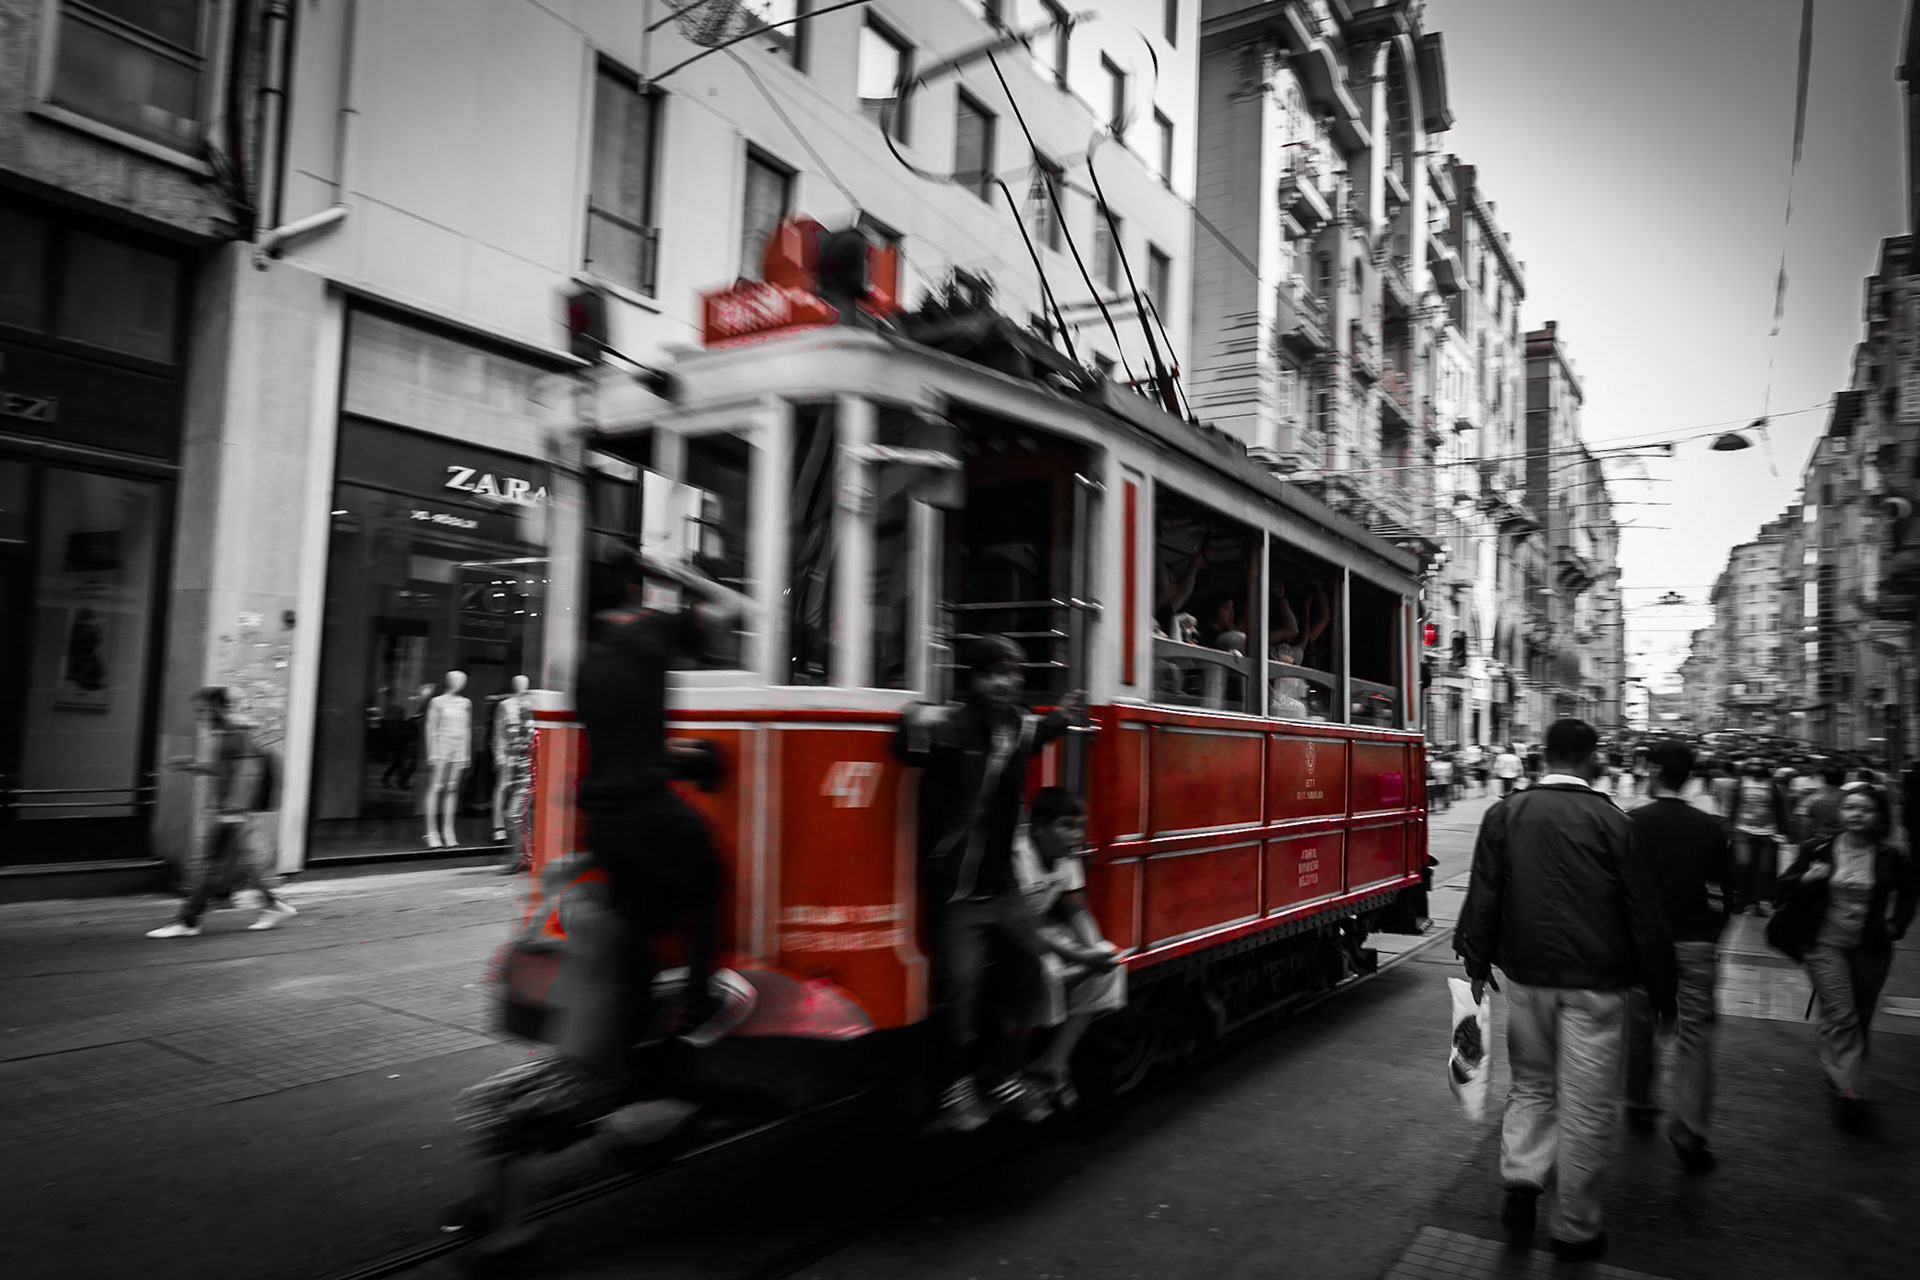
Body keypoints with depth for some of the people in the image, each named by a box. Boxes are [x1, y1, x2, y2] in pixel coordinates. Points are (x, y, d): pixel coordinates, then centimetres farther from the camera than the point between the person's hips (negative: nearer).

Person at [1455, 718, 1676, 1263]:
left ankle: (1522, 1180, 4)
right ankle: (1575, 1230, 18)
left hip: (1525, 976, 3)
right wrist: (1662, 992, 6)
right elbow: (1644, 916, -4)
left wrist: (1478, 963, 12)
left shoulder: (1504, 815, 0)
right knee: (1587, 1106, 8)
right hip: (1593, 984, -3)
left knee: (1531, 1084, 21)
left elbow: (1483, 896, 1)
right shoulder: (1611, 821, -8)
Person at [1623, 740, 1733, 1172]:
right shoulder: (1711, 828, -1)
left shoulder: (1633, 822, -9)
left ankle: (1639, 1107, 27)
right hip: (1697, 943, 1)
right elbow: (1725, 893, 5)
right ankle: (1689, 1130, -4)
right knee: (1695, 1033, 3)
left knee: (1640, 1027, 14)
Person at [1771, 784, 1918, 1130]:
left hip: (1871, 950, 2)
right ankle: (1850, 1092, -14)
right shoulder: (1820, 852, -6)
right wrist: (1805, 880, -16)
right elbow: (1785, 887, 4)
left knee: (1860, 1020, 13)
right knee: (1840, 1017, -11)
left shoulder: (1892, 858, -4)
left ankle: (1839, 1077, 33)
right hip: (1826, 944, -2)